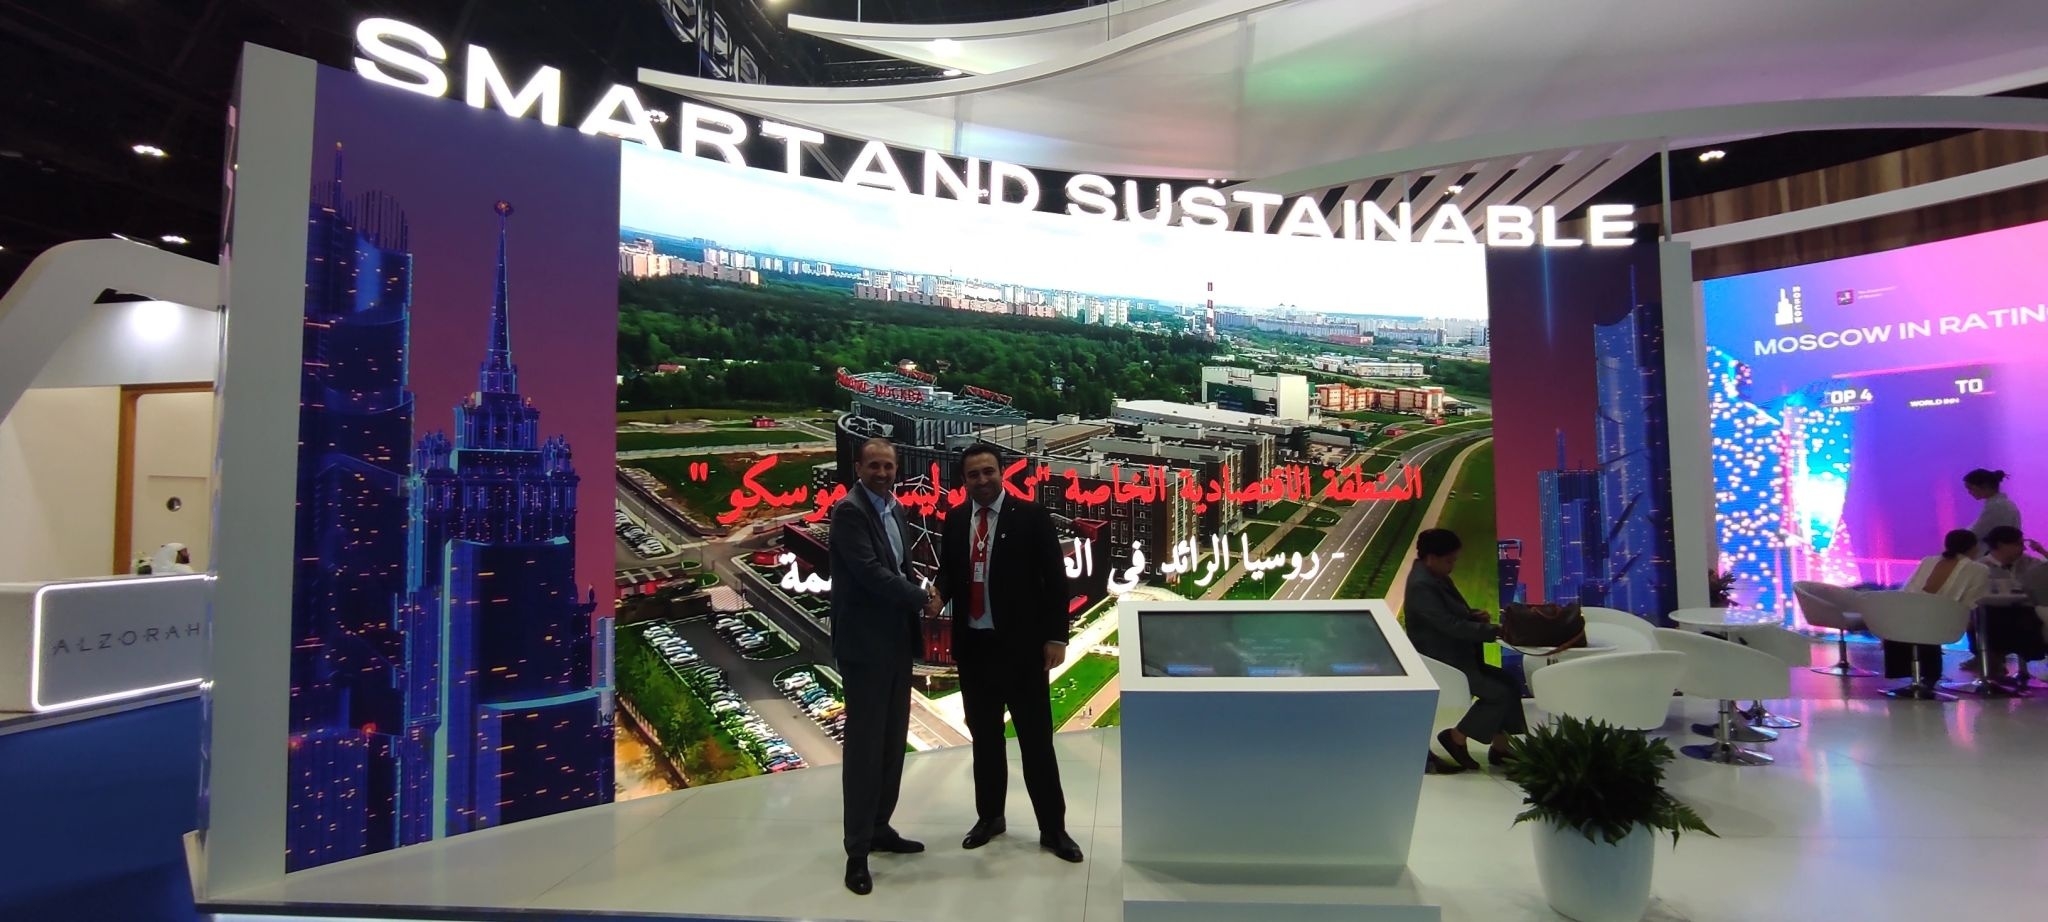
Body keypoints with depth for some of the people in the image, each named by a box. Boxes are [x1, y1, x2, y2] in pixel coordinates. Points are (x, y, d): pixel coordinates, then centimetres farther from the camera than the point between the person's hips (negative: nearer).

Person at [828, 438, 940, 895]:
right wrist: (922, 599, -13)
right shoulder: (848, 510, -14)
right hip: (865, 643, -8)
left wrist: (913, 620, 4)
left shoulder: (896, 510, 12)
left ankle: (879, 828, 29)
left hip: (896, 640, 8)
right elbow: (869, 572, -22)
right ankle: (857, 851, 7)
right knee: (864, 745, -2)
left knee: (892, 741, 15)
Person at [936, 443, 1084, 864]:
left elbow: (1055, 578, -7)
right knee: (984, 736, 16)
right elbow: (948, 572, 12)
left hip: (1021, 644, -4)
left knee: (1036, 738, 4)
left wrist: (1056, 636, -12)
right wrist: (937, 599, -11)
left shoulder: (1031, 515, -7)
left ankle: (1052, 828, 16)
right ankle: (989, 816, 31)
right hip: (973, 644, 4)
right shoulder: (956, 520, 6)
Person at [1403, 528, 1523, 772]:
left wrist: (1474, 614, -1)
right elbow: (1451, 625, -27)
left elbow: (1453, 612, 21)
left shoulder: (1436, 577, 10)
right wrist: (1495, 631, -24)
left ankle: (1500, 747, 11)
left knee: (1507, 681, 4)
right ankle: (1456, 737, 1)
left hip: (1454, 656, 11)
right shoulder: (1421, 586, -23)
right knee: (1499, 692, -14)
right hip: (1439, 662, -10)